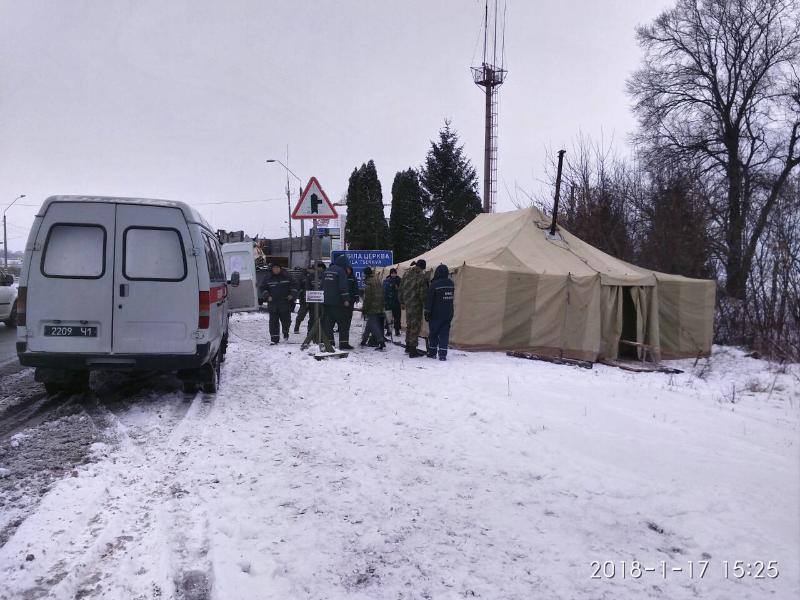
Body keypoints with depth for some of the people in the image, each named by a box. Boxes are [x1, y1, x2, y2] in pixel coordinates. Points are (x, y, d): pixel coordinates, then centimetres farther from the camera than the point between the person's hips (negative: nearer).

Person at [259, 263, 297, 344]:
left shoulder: (286, 277, 4)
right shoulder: (268, 278, 4)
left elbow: (294, 286, 13)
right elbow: (262, 288, 9)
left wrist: (292, 294, -2)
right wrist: (267, 296, -6)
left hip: (285, 303, 1)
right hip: (273, 304, 0)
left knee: (286, 320, 8)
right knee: (273, 322, -4)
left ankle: (285, 332, 37)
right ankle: (274, 338, 0)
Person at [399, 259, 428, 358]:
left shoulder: (407, 273, 6)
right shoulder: (421, 276, -16)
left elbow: (401, 289, 13)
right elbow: (423, 293, -16)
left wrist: (402, 302, 22)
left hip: (407, 304, 7)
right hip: (416, 304, -7)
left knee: (409, 324, 20)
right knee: (415, 325, -2)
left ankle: (408, 346, 31)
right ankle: (412, 350, -2)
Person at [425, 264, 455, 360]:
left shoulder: (434, 284, -13)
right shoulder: (451, 283, 2)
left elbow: (429, 300, -10)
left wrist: (427, 313, -5)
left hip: (436, 314, -4)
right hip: (448, 314, 4)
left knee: (433, 333, 10)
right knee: (444, 333, 5)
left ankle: (432, 352, 17)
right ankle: (443, 354, 0)